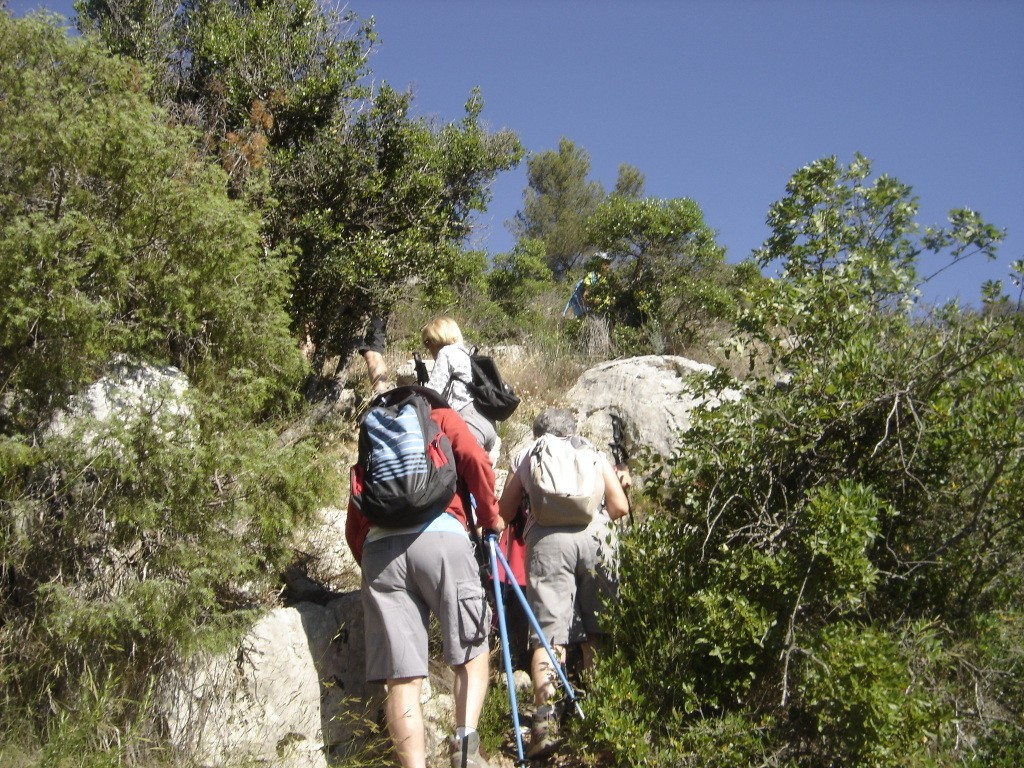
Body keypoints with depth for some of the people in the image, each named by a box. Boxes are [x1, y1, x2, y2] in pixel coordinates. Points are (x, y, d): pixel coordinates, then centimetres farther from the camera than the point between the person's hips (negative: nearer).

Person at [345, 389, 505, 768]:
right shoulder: (442, 418, 24)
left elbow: (353, 526, 24)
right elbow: (476, 462, 4)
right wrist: (490, 516, 15)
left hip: (376, 548, 3)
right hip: (439, 536, -3)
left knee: (402, 678, -1)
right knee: (472, 653, 7)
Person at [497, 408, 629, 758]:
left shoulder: (525, 456, 22)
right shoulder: (594, 452, 23)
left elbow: (504, 513, 20)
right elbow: (620, 506, 13)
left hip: (546, 537, -1)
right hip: (594, 535, 1)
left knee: (548, 632, -5)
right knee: (596, 631, 10)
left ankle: (546, 722, -17)